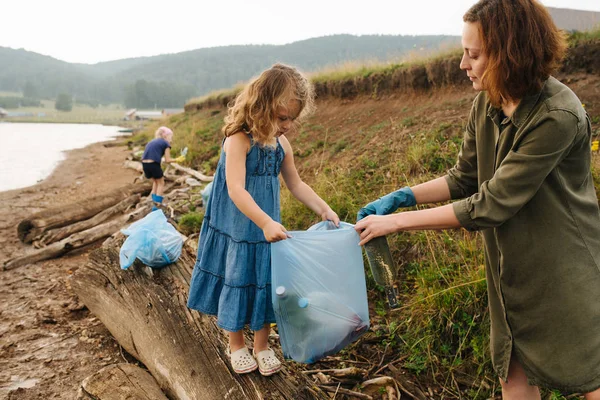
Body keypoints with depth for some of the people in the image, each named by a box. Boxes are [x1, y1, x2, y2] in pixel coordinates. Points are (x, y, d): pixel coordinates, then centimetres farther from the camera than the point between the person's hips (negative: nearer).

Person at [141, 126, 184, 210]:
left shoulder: (152, 141, 24)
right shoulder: (166, 144, 4)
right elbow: (167, 160, 0)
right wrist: (177, 160, 15)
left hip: (144, 163, 7)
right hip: (153, 164, -6)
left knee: (155, 181, 28)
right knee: (161, 183, 14)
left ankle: (155, 202, 30)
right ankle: (157, 205, 9)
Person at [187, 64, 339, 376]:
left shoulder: (282, 145, 0)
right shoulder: (238, 140, -21)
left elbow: (296, 184, 10)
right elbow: (236, 190, -29)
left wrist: (324, 210, 1)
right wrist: (265, 223, -37)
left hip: (267, 228, 6)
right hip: (236, 228, -5)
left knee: (265, 282, 13)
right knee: (237, 280, 9)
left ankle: (262, 345, 32)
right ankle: (236, 345, 32)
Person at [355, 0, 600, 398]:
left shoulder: (557, 117, -26)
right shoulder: (487, 103, -4)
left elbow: (489, 205, -27)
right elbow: (465, 178, 5)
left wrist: (396, 222, -23)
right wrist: (401, 196, -7)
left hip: (565, 274, -6)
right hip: (514, 272, 6)